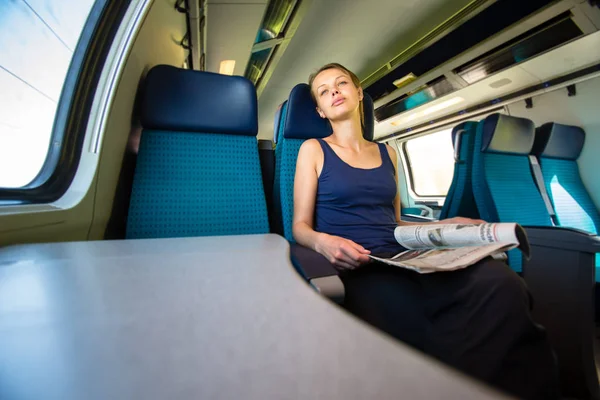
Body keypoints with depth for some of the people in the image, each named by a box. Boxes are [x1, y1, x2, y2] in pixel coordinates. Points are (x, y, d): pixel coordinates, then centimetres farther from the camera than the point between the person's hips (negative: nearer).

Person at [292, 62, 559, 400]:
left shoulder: (387, 153, 20)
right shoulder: (313, 150, 7)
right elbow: (300, 226, 2)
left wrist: (444, 225, 8)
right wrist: (323, 242, -20)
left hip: (402, 259, 5)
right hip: (354, 267, -4)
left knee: (500, 282, -25)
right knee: (412, 331, -35)